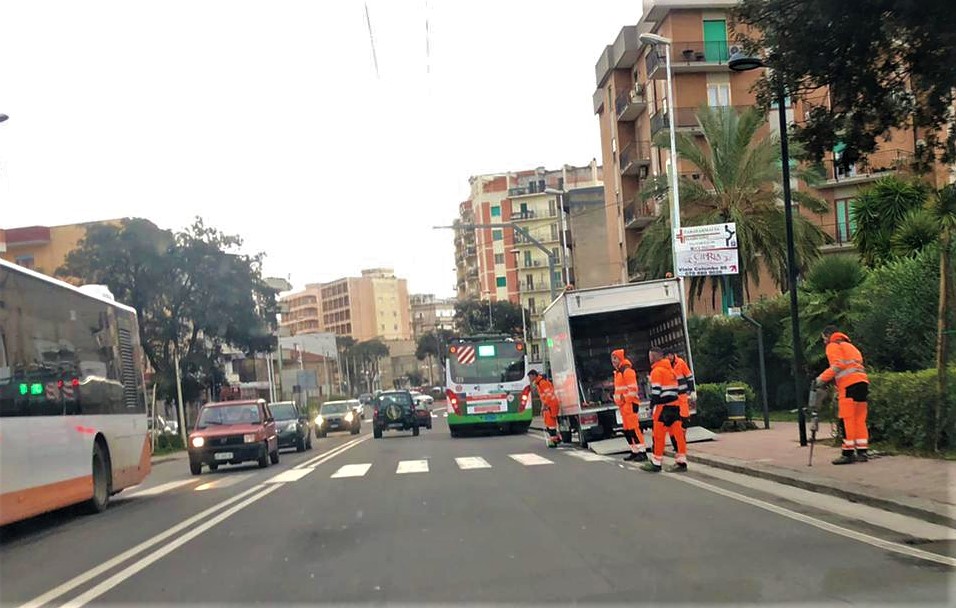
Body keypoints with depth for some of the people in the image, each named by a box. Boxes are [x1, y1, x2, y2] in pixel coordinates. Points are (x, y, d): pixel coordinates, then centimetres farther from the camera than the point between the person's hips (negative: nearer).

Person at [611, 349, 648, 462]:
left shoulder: (627, 371, -12)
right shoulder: (617, 372, 19)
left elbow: (633, 388, -18)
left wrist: (626, 399, -18)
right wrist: (617, 400, 18)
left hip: (630, 404, -10)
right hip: (623, 405, 10)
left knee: (634, 428, -12)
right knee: (627, 429, 12)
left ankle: (642, 451, -11)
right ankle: (635, 451, 18)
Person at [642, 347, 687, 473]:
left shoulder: (657, 371, -10)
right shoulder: (670, 369, 17)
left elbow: (656, 391, -15)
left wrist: (652, 406, -9)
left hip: (664, 406, -8)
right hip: (675, 404, 8)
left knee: (659, 434, -2)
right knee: (677, 433, 6)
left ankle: (656, 463, 2)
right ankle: (681, 462, 6)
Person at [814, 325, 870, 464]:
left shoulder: (833, 346, 5)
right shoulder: (850, 346, 31)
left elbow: (838, 365, -11)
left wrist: (821, 379, -9)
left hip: (849, 384, -8)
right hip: (862, 382, 8)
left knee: (847, 419, -8)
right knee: (859, 419, 9)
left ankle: (848, 453, -10)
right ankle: (862, 452, 6)